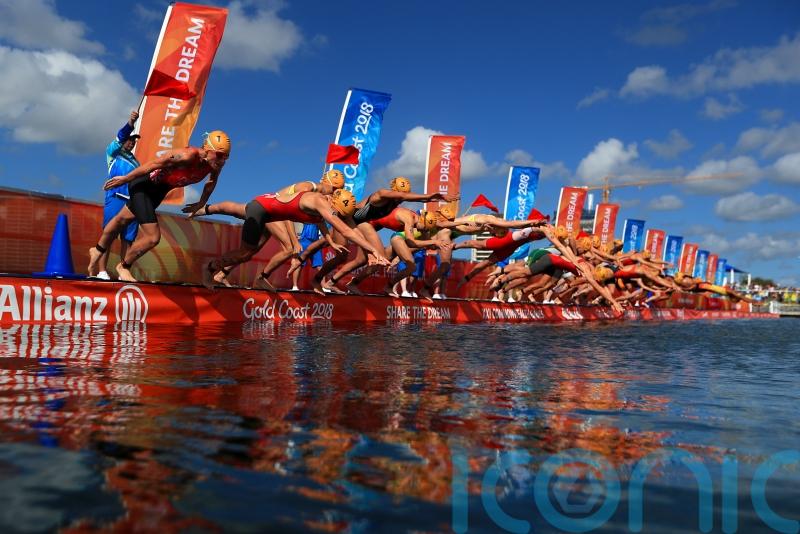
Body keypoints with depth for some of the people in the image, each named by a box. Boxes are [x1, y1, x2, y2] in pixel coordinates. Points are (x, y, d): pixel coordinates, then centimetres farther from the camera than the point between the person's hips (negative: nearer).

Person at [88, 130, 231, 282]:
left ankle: (97, 251, 50)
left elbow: (212, 181, 6)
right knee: (153, 237, -11)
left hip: (160, 188, 7)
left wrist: (201, 203, 12)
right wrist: (125, 178, -17)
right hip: (144, 185, -7)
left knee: (123, 219, 27)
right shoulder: (187, 156, -38)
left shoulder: (216, 164, -17)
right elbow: (154, 164, -28)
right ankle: (123, 266, 17)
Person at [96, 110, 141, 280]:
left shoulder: (134, 160, 26)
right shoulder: (113, 152, 10)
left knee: (127, 238, 2)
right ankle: (102, 271, -15)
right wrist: (131, 122, -24)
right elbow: (120, 137, -8)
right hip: (116, 198, -6)